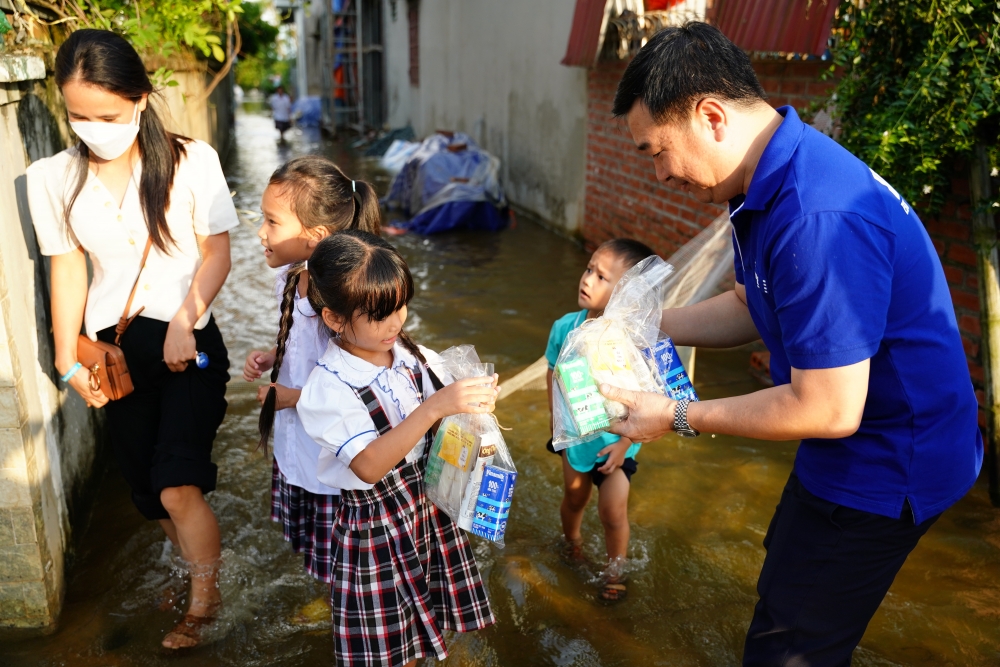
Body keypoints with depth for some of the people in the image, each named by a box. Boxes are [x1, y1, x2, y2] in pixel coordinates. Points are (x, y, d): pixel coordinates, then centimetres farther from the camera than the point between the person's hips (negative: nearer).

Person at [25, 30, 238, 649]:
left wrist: (184, 321, -17)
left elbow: (217, 253, -6)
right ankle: (208, 586, 34)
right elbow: (68, 268, 6)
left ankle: (203, 602, 17)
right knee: (146, 485, 11)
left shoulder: (190, 160, -8)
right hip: (113, 345, 4)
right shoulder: (54, 178, 2)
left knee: (177, 486, -10)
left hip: (188, 339, -4)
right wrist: (68, 358, 5)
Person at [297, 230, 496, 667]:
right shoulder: (329, 387, -21)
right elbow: (369, 467, -30)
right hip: (376, 528, -4)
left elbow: (441, 424, 5)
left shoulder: (411, 355, -6)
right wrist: (434, 407, -38)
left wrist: (472, 406, -17)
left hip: (428, 504, 4)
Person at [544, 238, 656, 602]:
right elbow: (553, 374, -2)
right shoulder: (566, 327, -18)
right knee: (574, 496, 24)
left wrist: (625, 443, -19)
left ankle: (615, 570, 33)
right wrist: (557, 421, -1)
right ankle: (571, 541, 55)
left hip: (615, 442, -3)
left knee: (613, 510, 6)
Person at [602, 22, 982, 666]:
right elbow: (748, 308, 12)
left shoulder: (817, 219, -35)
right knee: (788, 565, 30)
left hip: (886, 468, -10)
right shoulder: (773, 182, -1)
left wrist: (677, 418, -21)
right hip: (857, 450, 10)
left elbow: (829, 411, -30)